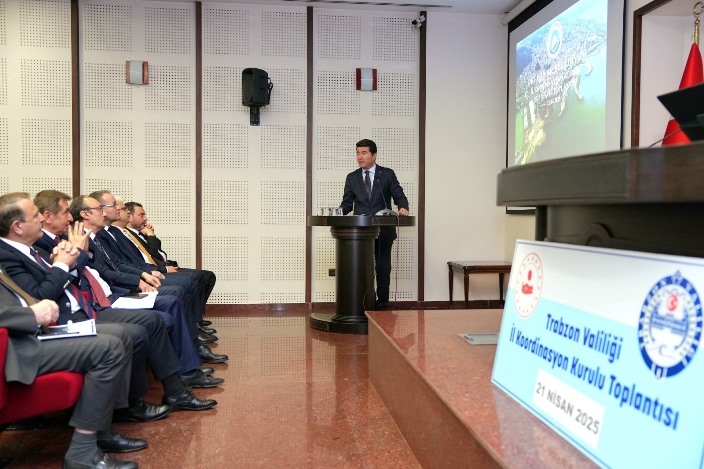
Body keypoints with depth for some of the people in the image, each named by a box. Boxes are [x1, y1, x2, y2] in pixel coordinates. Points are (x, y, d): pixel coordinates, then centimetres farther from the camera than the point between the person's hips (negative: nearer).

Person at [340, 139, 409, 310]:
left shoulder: (387, 174, 5)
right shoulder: (352, 178, 12)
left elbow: (399, 196, 1)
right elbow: (347, 203, 10)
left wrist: (403, 207, -21)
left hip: (383, 231, -1)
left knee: (383, 268, 3)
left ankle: (382, 304, 12)